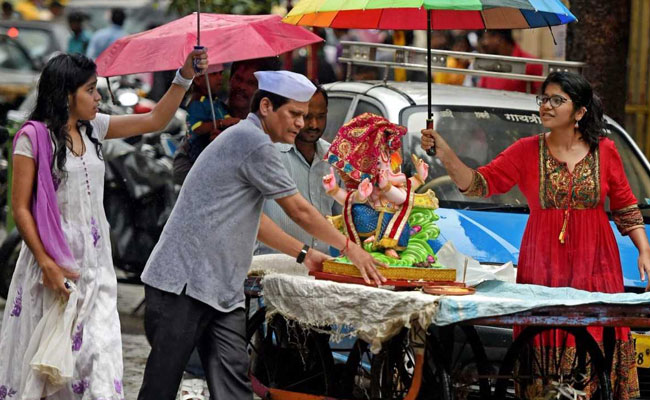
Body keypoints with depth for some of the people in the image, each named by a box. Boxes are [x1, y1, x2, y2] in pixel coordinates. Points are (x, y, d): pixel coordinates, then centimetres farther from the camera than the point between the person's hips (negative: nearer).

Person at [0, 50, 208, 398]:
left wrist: (185, 77, 7)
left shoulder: (93, 128, 10)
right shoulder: (33, 137, -8)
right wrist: (47, 265, -15)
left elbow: (155, 120, 17)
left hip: (95, 264, 6)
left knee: (99, 356, -1)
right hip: (56, 262, -6)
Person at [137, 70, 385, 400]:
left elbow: (253, 220, 30)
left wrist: (303, 254, 27)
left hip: (220, 289, 11)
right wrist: (349, 248, 5)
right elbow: (299, 211, -7)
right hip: (184, 284, -11)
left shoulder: (243, 139, 21)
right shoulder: (254, 143, -12)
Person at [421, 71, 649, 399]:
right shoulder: (527, 151, 2)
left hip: (594, 261, 0)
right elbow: (479, 184, -5)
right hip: (543, 262, 0)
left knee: (595, 344, -5)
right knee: (545, 345, -4)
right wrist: (445, 155, -19)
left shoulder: (604, 151, 4)